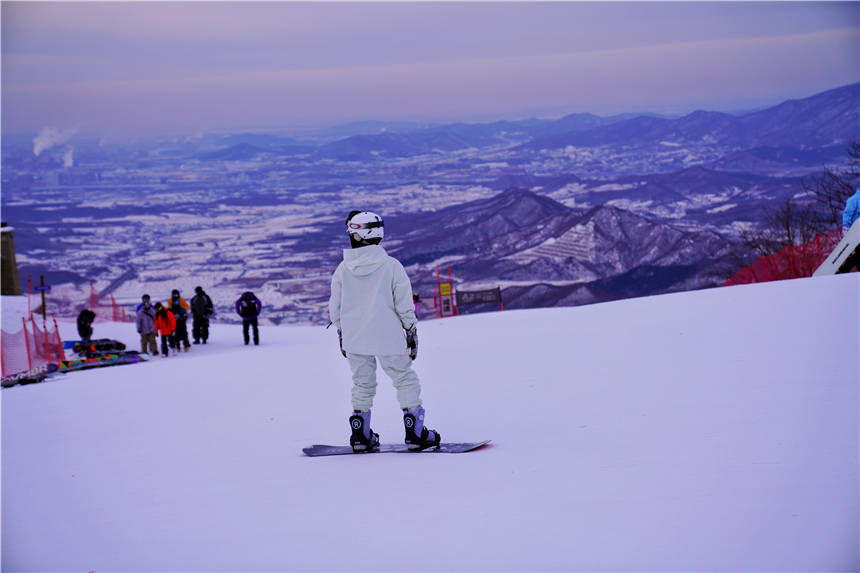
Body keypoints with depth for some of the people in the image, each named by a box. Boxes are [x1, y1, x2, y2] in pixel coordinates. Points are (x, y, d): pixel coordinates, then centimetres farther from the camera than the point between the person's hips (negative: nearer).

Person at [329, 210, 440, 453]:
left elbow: (335, 308, 7)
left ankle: (360, 436, 14)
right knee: (406, 381, 10)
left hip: (354, 339, 3)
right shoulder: (391, 265, -8)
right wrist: (411, 333, 5)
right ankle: (415, 433, 8)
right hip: (388, 337, -2)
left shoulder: (343, 269, -2)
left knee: (362, 385, 16)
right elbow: (404, 305, -6)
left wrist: (341, 334, 21)